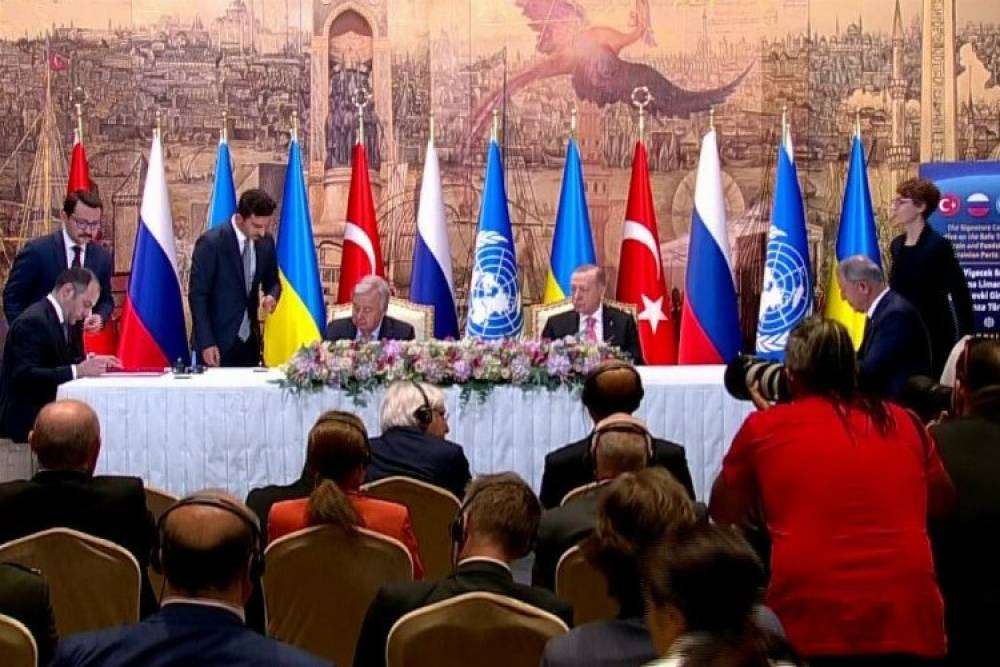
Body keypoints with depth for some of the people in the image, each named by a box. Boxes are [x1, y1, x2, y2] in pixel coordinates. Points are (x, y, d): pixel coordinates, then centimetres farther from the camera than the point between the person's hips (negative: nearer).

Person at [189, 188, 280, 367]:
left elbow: (272, 281, 17)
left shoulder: (266, 241, 3)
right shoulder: (211, 242, -14)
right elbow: (197, 295, -13)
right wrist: (206, 343, -17)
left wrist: (271, 296, -8)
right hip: (218, 341, -5)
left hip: (249, 341, 5)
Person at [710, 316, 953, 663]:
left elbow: (722, 514, 17)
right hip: (908, 620, 2)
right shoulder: (904, 423, 8)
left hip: (809, 623, -2)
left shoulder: (763, 428, 1)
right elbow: (943, 504, 24)